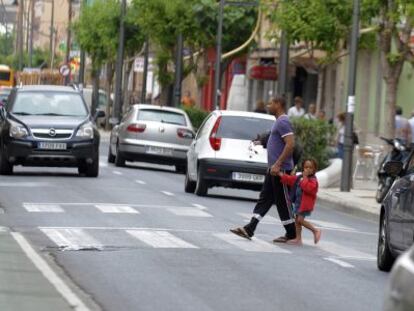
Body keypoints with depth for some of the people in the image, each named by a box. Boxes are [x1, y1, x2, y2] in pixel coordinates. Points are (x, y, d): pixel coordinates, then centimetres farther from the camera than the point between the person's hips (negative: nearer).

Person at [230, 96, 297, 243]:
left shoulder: (283, 122, -15)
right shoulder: (279, 122, 17)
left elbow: (290, 144, -24)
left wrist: (278, 164, -25)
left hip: (280, 169, -10)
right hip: (274, 169, 10)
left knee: (282, 201, -3)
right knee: (264, 199, 6)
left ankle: (291, 234, 5)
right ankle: (249, 229, 4)